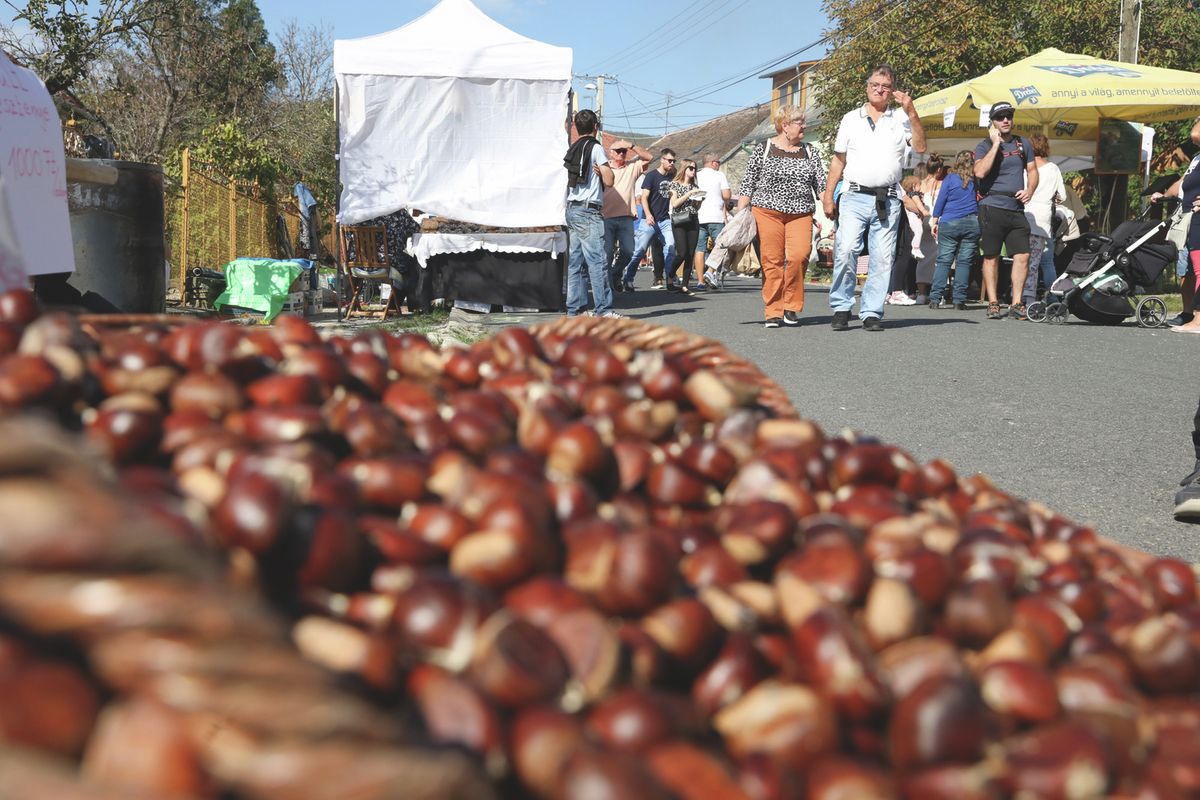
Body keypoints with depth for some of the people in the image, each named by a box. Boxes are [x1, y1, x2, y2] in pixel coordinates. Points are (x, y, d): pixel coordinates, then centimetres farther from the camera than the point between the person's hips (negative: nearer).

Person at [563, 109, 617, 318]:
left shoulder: (572, 150, 16)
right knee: (597, 260, -9)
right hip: (588, 210, -8)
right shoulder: (595, 148, -6)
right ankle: (603, 308, -11)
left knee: (575, 260, 8)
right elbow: (609, 181, -10)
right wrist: (604, 170, 9)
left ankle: (574, 308, 8)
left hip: (572, 209, 8)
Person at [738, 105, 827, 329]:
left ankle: (791, 307, -2)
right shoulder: (763, 150, 5)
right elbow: (748, 184, 5)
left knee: (799, 256, -18)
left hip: (800, 215, 2)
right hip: (767, 212, -2)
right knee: (772, 261, -5)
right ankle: (773, 312, 5)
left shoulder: (810, 154, 14)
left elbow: (821, 185, 11)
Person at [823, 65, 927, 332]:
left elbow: (920, 147, -2)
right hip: (855, 197, -1)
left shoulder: (901, 118, 12)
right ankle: (841, 308, -4)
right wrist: (828, 197, 9)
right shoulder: (851, 119, 14)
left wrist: (911, 111, -8)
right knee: (845, 251, -16)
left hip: (888, 200, 1)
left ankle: (872, 313, 4)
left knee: (882, 259, -2)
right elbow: (838, 160, 15)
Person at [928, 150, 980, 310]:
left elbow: (940, 200, 2)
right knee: (964, 262, 2)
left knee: (943, 261, 1)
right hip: (972, 223, 1)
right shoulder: (976, 180, 6)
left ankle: (935, 298, -5)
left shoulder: (950, 178, 2)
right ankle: (959, 300, -2)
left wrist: (934, 221, 7)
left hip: (949, 224, -1)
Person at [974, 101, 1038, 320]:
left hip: (1017, 209, 4)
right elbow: (980, 172, -18)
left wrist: (1029, 191, 1)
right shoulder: (984, 146, 0)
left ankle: (1016, 303, 2)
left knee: (1023, 255, -4)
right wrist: (995, 144, -15)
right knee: (991, 257, 1)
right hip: (992, 207, -4)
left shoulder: (1023, 144, 15)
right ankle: (993, 303, 7)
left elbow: (1032, 170, 20)